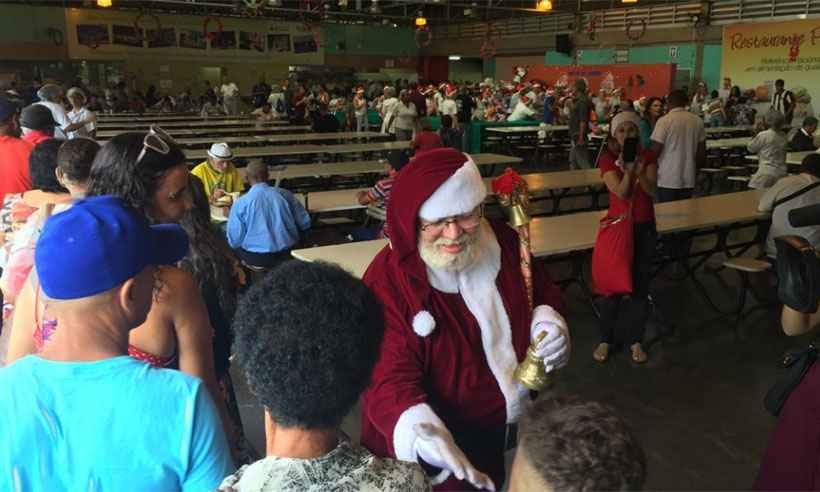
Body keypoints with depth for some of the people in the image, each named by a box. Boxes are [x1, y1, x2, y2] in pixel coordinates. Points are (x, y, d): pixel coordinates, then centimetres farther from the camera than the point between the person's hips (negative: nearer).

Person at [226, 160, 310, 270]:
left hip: (256, 258, -4)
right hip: (287, 254, 4)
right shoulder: (285, 194, -3)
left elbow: (234, 241, -10)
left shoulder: (241, 202, -12)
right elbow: (305, 223, 4)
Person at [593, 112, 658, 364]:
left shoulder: (647, 157, 0)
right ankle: (606, 339, 15)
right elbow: (621, 192, -17)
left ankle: (635, 340, 20)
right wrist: (627, 172, -34)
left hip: (644, 227, 2)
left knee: (640, 285, 7)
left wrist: (639, 172, -30)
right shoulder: (607, 159, -6)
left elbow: (651, 190, -13)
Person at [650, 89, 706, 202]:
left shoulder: (664, 121, -11)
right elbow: (701, 152, 10)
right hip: (688, 179, 5)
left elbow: (655, 150, -11)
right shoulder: (698, 121, 5)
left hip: (668, 179, -5)